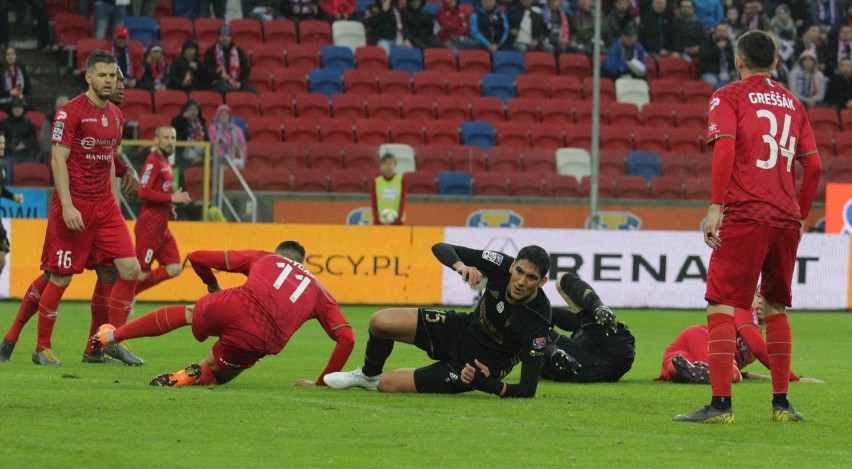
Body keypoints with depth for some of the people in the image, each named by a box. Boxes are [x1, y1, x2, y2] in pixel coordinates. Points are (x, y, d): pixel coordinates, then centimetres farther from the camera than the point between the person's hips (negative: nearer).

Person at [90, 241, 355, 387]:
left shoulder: (262, 258, 27)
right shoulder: (320, 293, 27)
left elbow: (197, 258, 26)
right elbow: (346, 338, 14)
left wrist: (213, 287, 45)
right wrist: (321, 383, 19)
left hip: (234, 306, 1)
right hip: (258, 341, -1)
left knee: (186, 313, 35)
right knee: (212, 373, 27)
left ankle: (114, 335, 38)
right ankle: (196, 376, -9)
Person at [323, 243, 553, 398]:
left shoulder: (537, 323, -33)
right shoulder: (502, 266, -22)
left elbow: (527, 391, -30)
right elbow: (440, 248, -18)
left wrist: (484, 383, -40)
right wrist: (461, 265, -40)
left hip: (481, 368, -4)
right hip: (462, 330, 4)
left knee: (387, 384, -6)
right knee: (380, 322, -10)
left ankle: (375, 381, 34)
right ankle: (368, 375, 22)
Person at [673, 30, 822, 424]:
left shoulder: (728, 97, 2)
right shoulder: (792, 103, 16)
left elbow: (725, 147, -13)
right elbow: (814, 165, 13)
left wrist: (716, 206, -14)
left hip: (745, 217, -5)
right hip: (786, 219, 5)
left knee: (721, 306, -6)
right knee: (775, 308, 17)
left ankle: (721, 403, -16)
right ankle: (781, 402, 18)